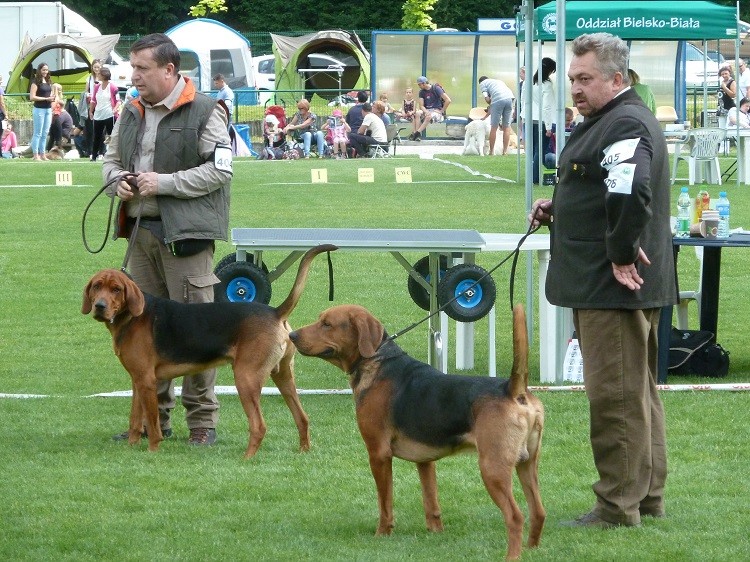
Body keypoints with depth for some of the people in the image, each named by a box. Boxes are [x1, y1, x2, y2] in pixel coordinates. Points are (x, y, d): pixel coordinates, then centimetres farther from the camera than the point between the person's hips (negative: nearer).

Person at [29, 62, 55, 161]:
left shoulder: (48, 82, 13)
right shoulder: (36, 82, -8)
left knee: (45, 133, 9)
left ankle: (42, 154, 14)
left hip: (48, 109, 7)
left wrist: (52, 98, 0)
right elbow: (32, 97, -15)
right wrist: (46, 99, -18)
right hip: (39, 109, -7)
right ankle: (35, 155, -3)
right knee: (38, 133, -5)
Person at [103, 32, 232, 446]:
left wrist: (165, 182, -16)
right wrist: (117, 182, 1)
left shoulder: (204, 112, -7)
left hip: (186, 234, -7)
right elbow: (111, 159, 24)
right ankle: (154, 417, 19)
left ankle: (202, 422, 1)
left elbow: (220, 170, -12)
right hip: (141, 232, 7)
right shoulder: (131, 113, 14)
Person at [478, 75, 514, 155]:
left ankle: (492, 151, 8)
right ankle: (505, 151, 10)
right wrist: (486, 116, 37)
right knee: (506, 127, 10)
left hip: (498, 100, -5)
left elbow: (487, 99, 4)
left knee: (494, 127, 4)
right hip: (509, 98, 5)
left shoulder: (483, 83, 18)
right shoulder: (498, 81, 36)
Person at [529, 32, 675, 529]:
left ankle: (619, 504, -3)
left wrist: (622, 256, -24)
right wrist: (558, 209, 12)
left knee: (616, 394, -7)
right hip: (609, 284, 11)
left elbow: (631, 194, -32)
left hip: (615, 285, -11)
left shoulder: (624, 124, -17)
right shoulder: (605, 121, 18)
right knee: (639, 391, 16)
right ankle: (648, 496, 23)